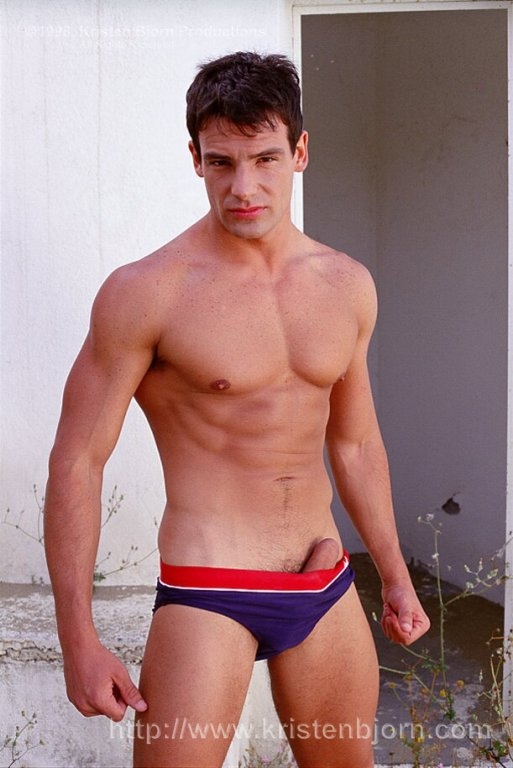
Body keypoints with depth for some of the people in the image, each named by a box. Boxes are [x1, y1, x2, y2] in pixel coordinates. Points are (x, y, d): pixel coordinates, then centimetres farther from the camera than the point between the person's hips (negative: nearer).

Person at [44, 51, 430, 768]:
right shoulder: (146, 292, -11)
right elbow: (77, 461, -9)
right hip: (207, 595, -5)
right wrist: (79, 640, -12)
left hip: (327, 588, 5)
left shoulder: (347, 285, 5)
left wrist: (395, 576, 20)